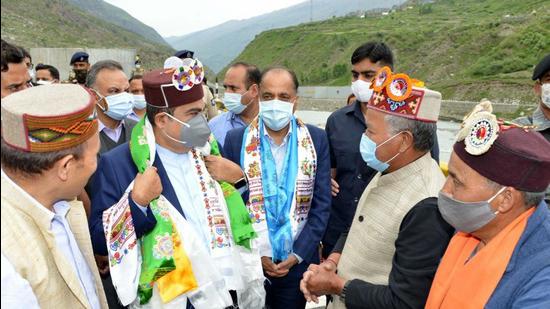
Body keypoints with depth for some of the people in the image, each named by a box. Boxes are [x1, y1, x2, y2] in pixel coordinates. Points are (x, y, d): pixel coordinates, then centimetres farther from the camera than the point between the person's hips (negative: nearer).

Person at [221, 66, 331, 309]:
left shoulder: (316, 139, -3)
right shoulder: (236, 139, -5)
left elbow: (322, 204, -3)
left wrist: (298, 254, -8)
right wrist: (255, 253, -8)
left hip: (298, 260, 1)